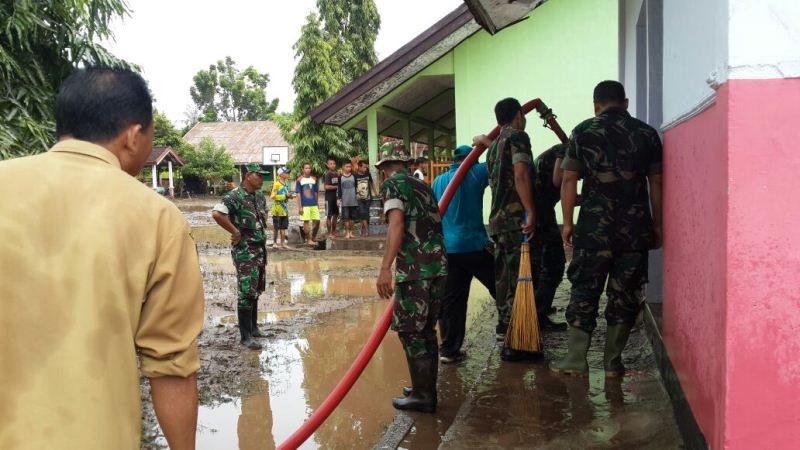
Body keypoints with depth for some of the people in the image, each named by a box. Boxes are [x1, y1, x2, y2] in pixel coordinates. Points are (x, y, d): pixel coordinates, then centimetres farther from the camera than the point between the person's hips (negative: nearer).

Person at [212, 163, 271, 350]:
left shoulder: (260, 196, 9)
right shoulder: (234, 196, -17)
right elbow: (217, 214, -31)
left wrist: (262, 231, 12)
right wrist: (235, 232, -23)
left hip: (260, 248, 8)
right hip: (244, 251, -8)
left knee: (256, 290, 15)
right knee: (246, 292, -7)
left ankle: (253, 327, 28)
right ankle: (246, 336, -2)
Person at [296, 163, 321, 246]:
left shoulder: (314, 179, 10)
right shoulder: (300, 180, -1)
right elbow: (298, 194, -2)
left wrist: (317, 203, 13)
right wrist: (300, 207, -6)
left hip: (314, 204, 4)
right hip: (305, 205, -3)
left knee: (317, 221, 2)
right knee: (306, 221, -1)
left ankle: (313, 237, 20)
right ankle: (309, 239, 8)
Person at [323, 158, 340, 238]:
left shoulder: (337, 174, 9)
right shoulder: (328, 174, -10)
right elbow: (327, 186, -18)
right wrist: (337, 186, -10)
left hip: (336, 197, 7)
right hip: (329, 197, -7)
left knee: (336, 215, 12)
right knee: (329, 215, -1)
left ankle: (334, 232, 22)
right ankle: (329, 233, 4)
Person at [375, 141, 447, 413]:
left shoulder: (392, 184, -2)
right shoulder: (422, 186, 21)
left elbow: (397, 224, -17)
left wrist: (385, 268, -24)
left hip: (415, 268, -8)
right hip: (438, 264, 8)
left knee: (410, 331, 1)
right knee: (426, 329, 16)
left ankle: (422, 395, 5)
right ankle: (426, 389, 24)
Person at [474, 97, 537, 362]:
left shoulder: (494, 146, 19)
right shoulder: (517, 136, -7)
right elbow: (520, 174, -21)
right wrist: (530, 212, -23)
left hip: (498, 219, 9)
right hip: (515, 218, -9)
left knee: (504, 277, 18)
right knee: (517, 280, -7)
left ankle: (505, 326, 30)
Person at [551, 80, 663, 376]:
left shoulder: (584, 131, 2)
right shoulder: (647, 133, 6)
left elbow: (569, 180, -2)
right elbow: (656, 183, 6)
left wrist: (567, 222, 4)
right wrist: (657, 225, 13)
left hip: (594, 227, -1)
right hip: (636, 227, 2)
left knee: (584, 290, 6)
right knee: (625, 293, 9)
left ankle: (576, 359, 8)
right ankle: (613, 361, 14)